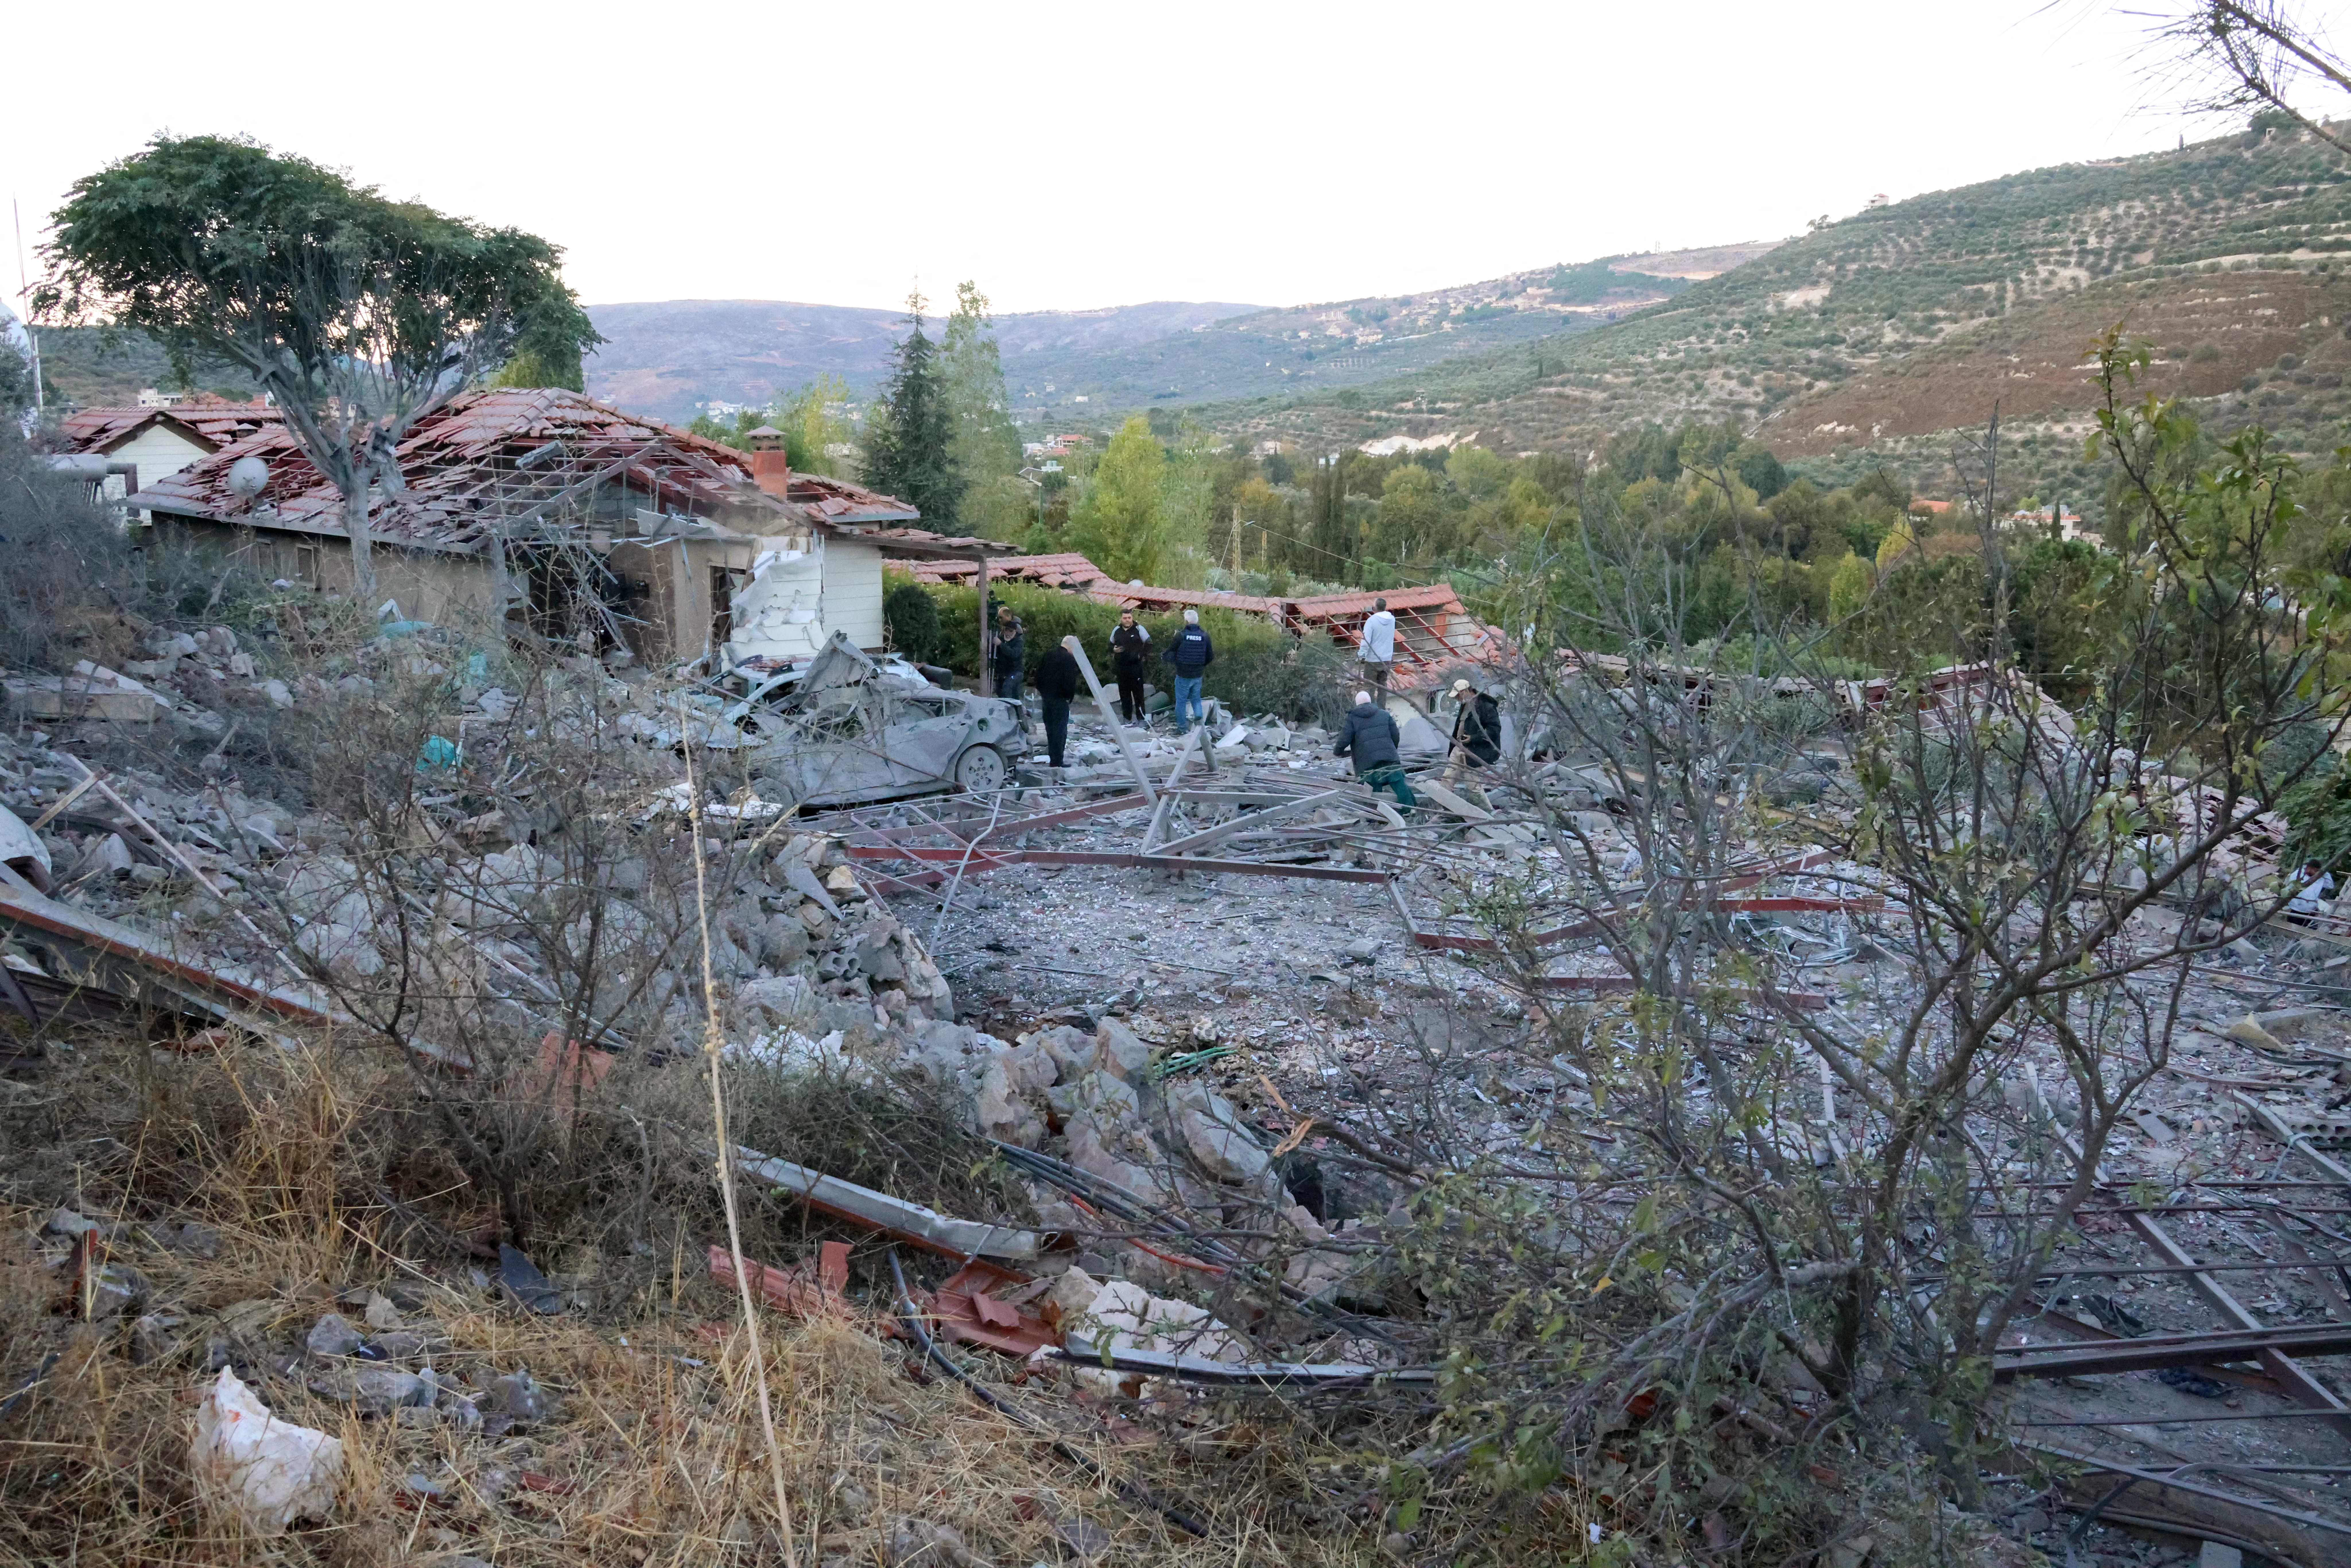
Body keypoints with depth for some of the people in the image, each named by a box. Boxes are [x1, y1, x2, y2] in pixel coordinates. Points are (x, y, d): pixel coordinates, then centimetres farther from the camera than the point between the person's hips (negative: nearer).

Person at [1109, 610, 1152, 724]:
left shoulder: (1139, 629, -3)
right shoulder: (1117, 630, 9)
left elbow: (1149, 645, -1)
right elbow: (1110, 646, 21)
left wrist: (1140, 654, -12)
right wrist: (1114, 650, -1)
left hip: (1135, 666, -4)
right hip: (1121, 667, 4)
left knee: (1138, 693, -3)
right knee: (1124, 694, 9)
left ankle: (1141, 718, 2)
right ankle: (1127, 718, 17)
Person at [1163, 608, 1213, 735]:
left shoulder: (1181, 636, -14)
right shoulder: (1205, 636, -4)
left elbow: (1170, 654, -5)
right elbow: (1210, 658, 3)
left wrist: (1163, 656, 17)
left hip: (1183, 676, -3)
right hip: (1198, 676, 3)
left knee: (1181, 701, 8)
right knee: (1196, 699, 22)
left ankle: (1182, 728, 12)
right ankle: (1198, 716, 2)